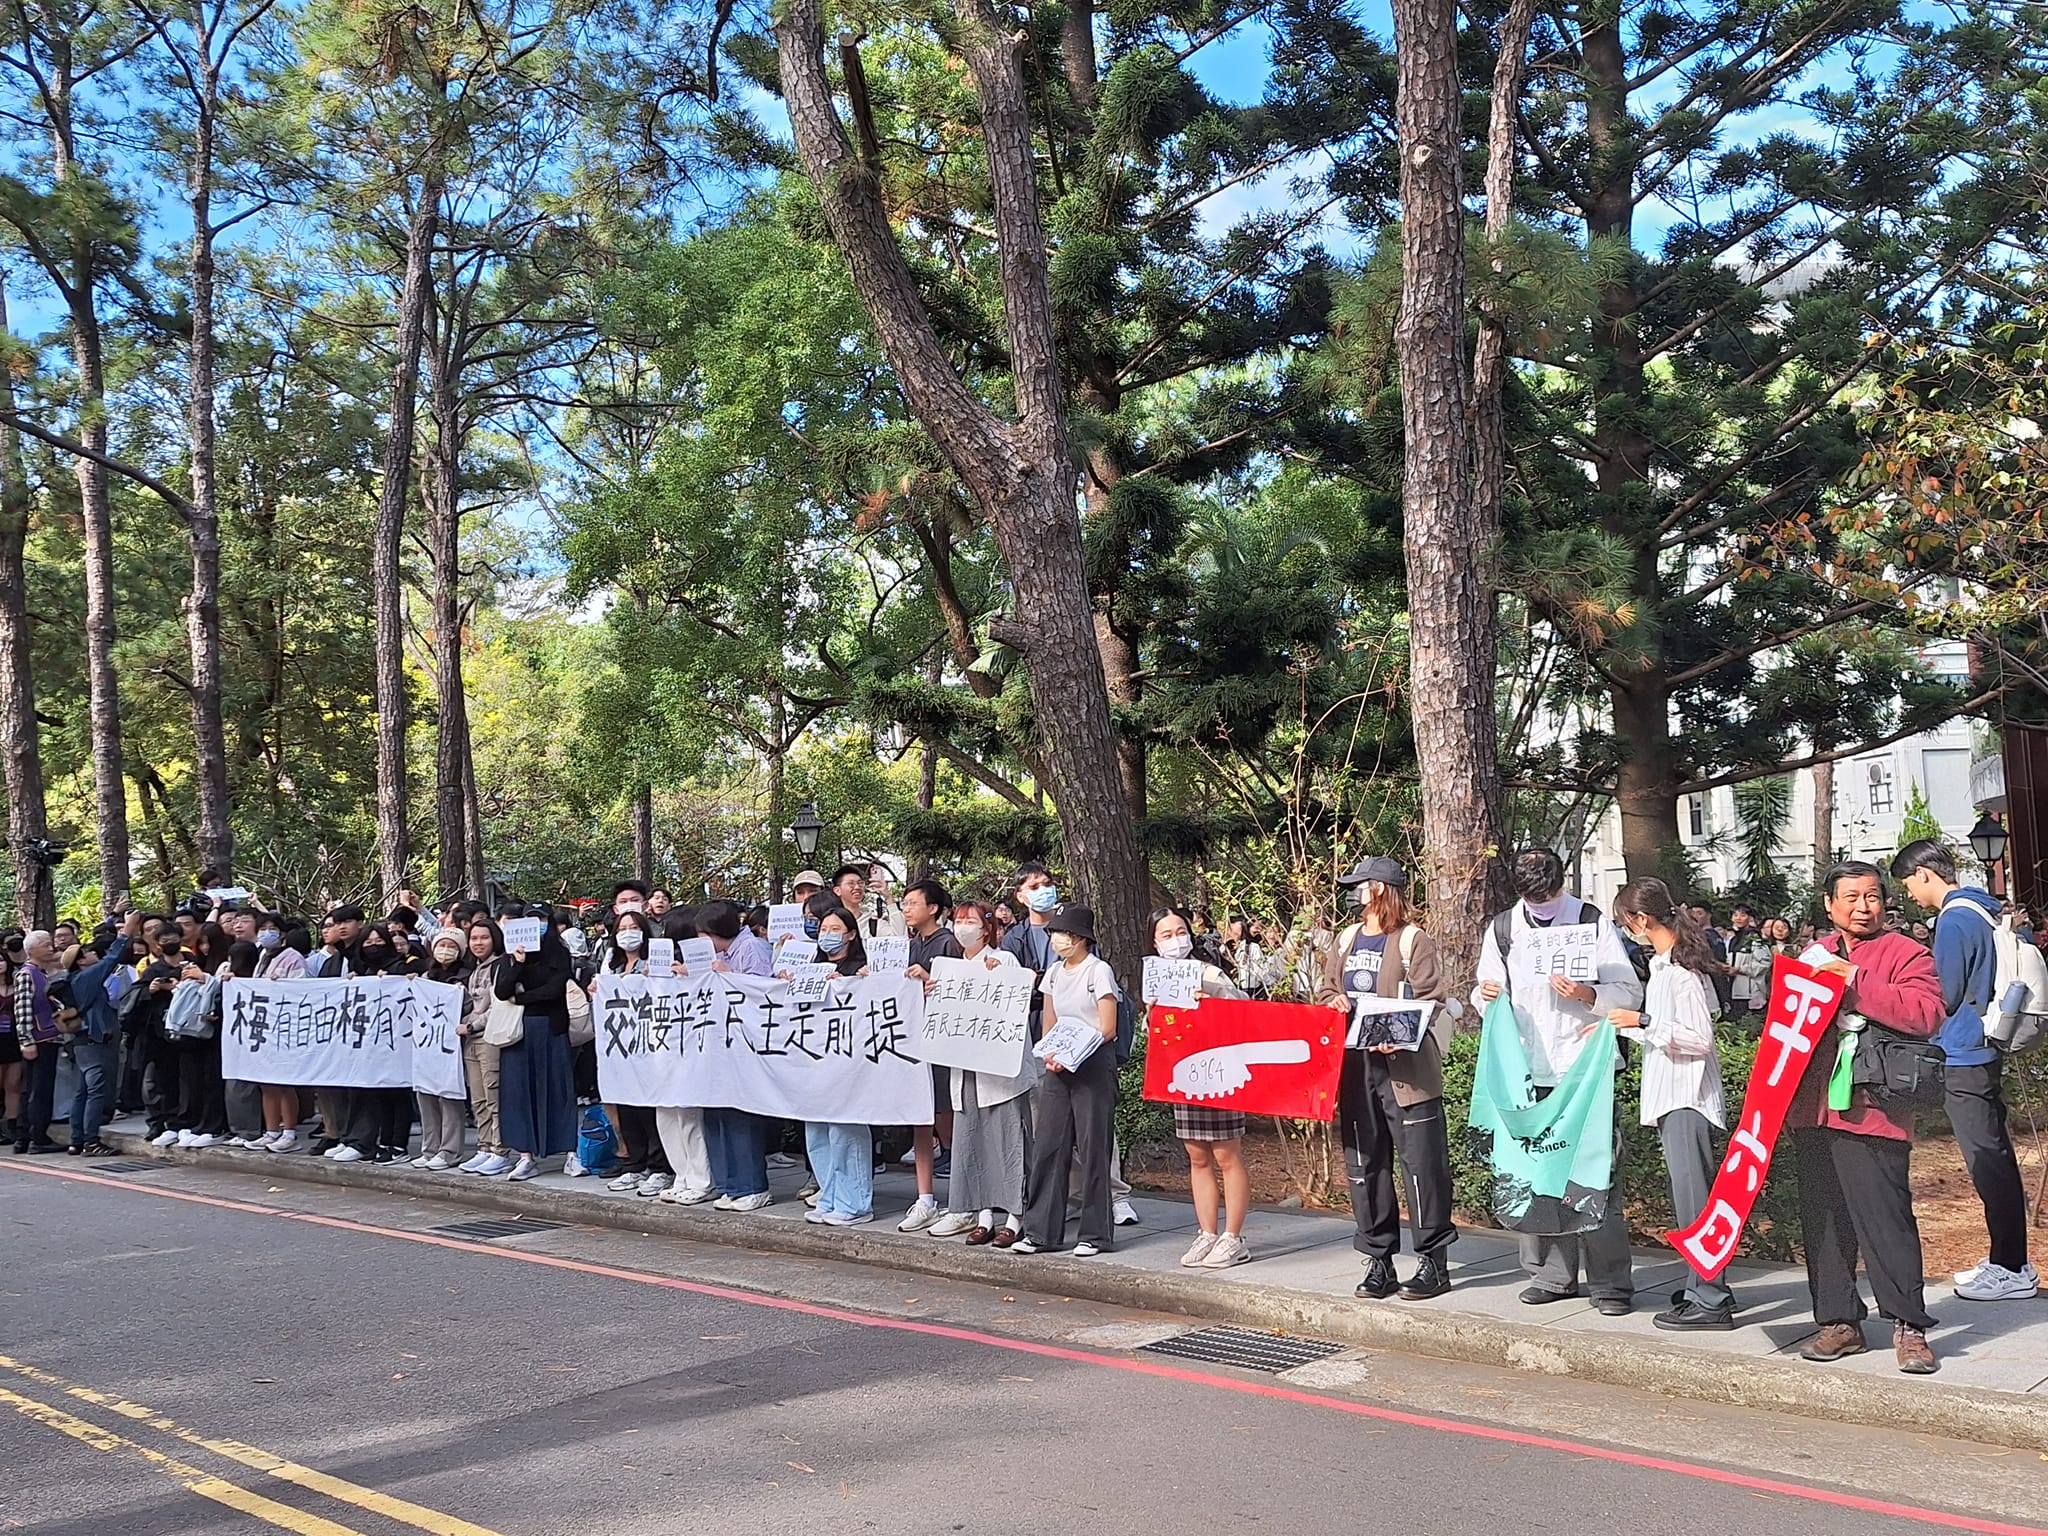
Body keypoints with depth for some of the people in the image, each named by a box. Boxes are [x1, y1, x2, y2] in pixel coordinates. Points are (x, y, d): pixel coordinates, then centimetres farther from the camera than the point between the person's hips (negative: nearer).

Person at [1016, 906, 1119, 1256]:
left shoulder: (1099, 971, -7)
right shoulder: (1054, 974, 13)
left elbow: (1107, 1028, -11)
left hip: (1093, 1065, -6)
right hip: (1059, 1067, 6)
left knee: (1092, 1148, -2)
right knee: (1047, 1145, 3)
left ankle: (1095, 1233, 6)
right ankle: (1041, 1231, 9)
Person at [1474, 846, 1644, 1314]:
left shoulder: (1593, 922, 0)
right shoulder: (1501, 930, 9)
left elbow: (1631, 993, 0)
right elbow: (1486, 993, 19)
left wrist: (1587, 995, -18)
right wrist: (1485, 994, -5)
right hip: (1528, 1073, 3)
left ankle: (1610, 1283, 4)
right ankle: (1553, 1273, 19)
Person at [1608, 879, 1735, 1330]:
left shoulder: (1680, 970, -18)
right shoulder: (1663, 963, 12)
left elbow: (1699, 1038, -20)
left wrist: (1644, 1021, -19)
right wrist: (1620, 1028, 21)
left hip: (1687, 1097, -10)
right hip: (1673, 1094, 10)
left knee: (1693, 1198, -6)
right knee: (1692, 1195, 16)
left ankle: (1709, 1303, 0)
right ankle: (1707, 1288, 25)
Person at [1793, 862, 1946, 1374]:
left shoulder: (1905, 955, -1)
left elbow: (1926, 1014, -18)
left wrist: (1856, 984, -19)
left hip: (1870, 1112, -6)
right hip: (1813, 1110, 6)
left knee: (1885, 1218, -6)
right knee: (1823, 1221, 9)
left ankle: (1908, 1326, 5)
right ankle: (1839, 1322, 18)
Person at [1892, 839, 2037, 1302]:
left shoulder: (1954, 920, -17)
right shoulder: (1982, 911, 12)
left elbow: (1943, 996, -17)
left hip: (1962, 1059, -10)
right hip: (1985, 1051, 10)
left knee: (1987, 1164, -4)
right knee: (1997, 1159, 14)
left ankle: (2010, 1270, 2)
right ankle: (2008, 1259, 22)